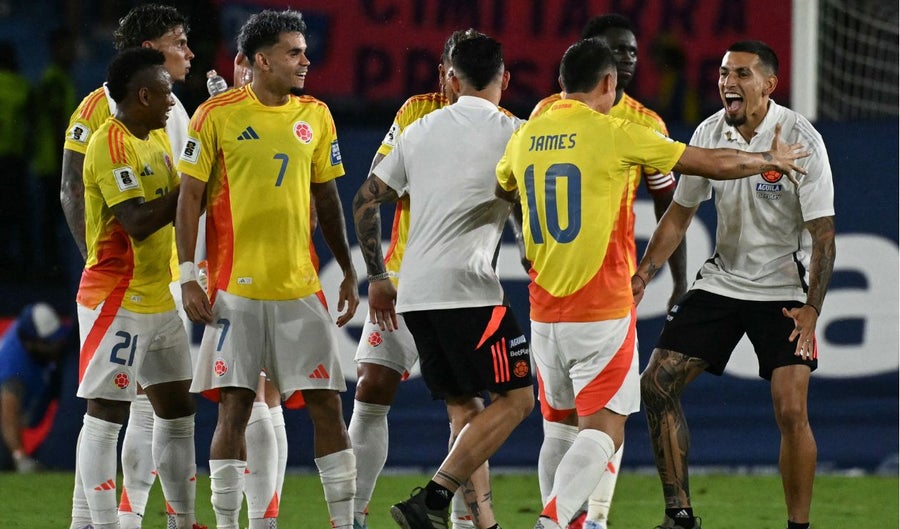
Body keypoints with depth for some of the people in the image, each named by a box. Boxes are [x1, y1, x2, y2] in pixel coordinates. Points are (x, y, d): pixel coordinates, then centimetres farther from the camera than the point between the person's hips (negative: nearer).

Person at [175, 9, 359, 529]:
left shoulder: (315, 115, 8)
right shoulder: (217, 115, -4)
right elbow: (190, 197, -2)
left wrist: (348, 271, 15)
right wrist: (188, 276, -8)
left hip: (301, 288, 4)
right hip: (236, 288, -4)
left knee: (328, 404, 0)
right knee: (234, 408, -2)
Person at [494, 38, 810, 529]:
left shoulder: (524, 138, 7)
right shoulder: (614, 134, -8)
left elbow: (500, 190, 31)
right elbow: (716, 164, 0)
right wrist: (772, 160, 18)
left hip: (544, 313, 5)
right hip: (602, 313, -5)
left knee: (560, 424, 18)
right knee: (602, 431, -6)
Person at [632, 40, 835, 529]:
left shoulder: (800, 139, -16)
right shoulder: (709, 134, -2)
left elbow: (822, 232, -16)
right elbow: (680, 212, 11)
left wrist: (811, 308, -26)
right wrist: (644, 273, 0)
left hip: (783, 291, -5)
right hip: (721, 281, 5)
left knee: (791, 411, -17)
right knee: (657, 384, -2)